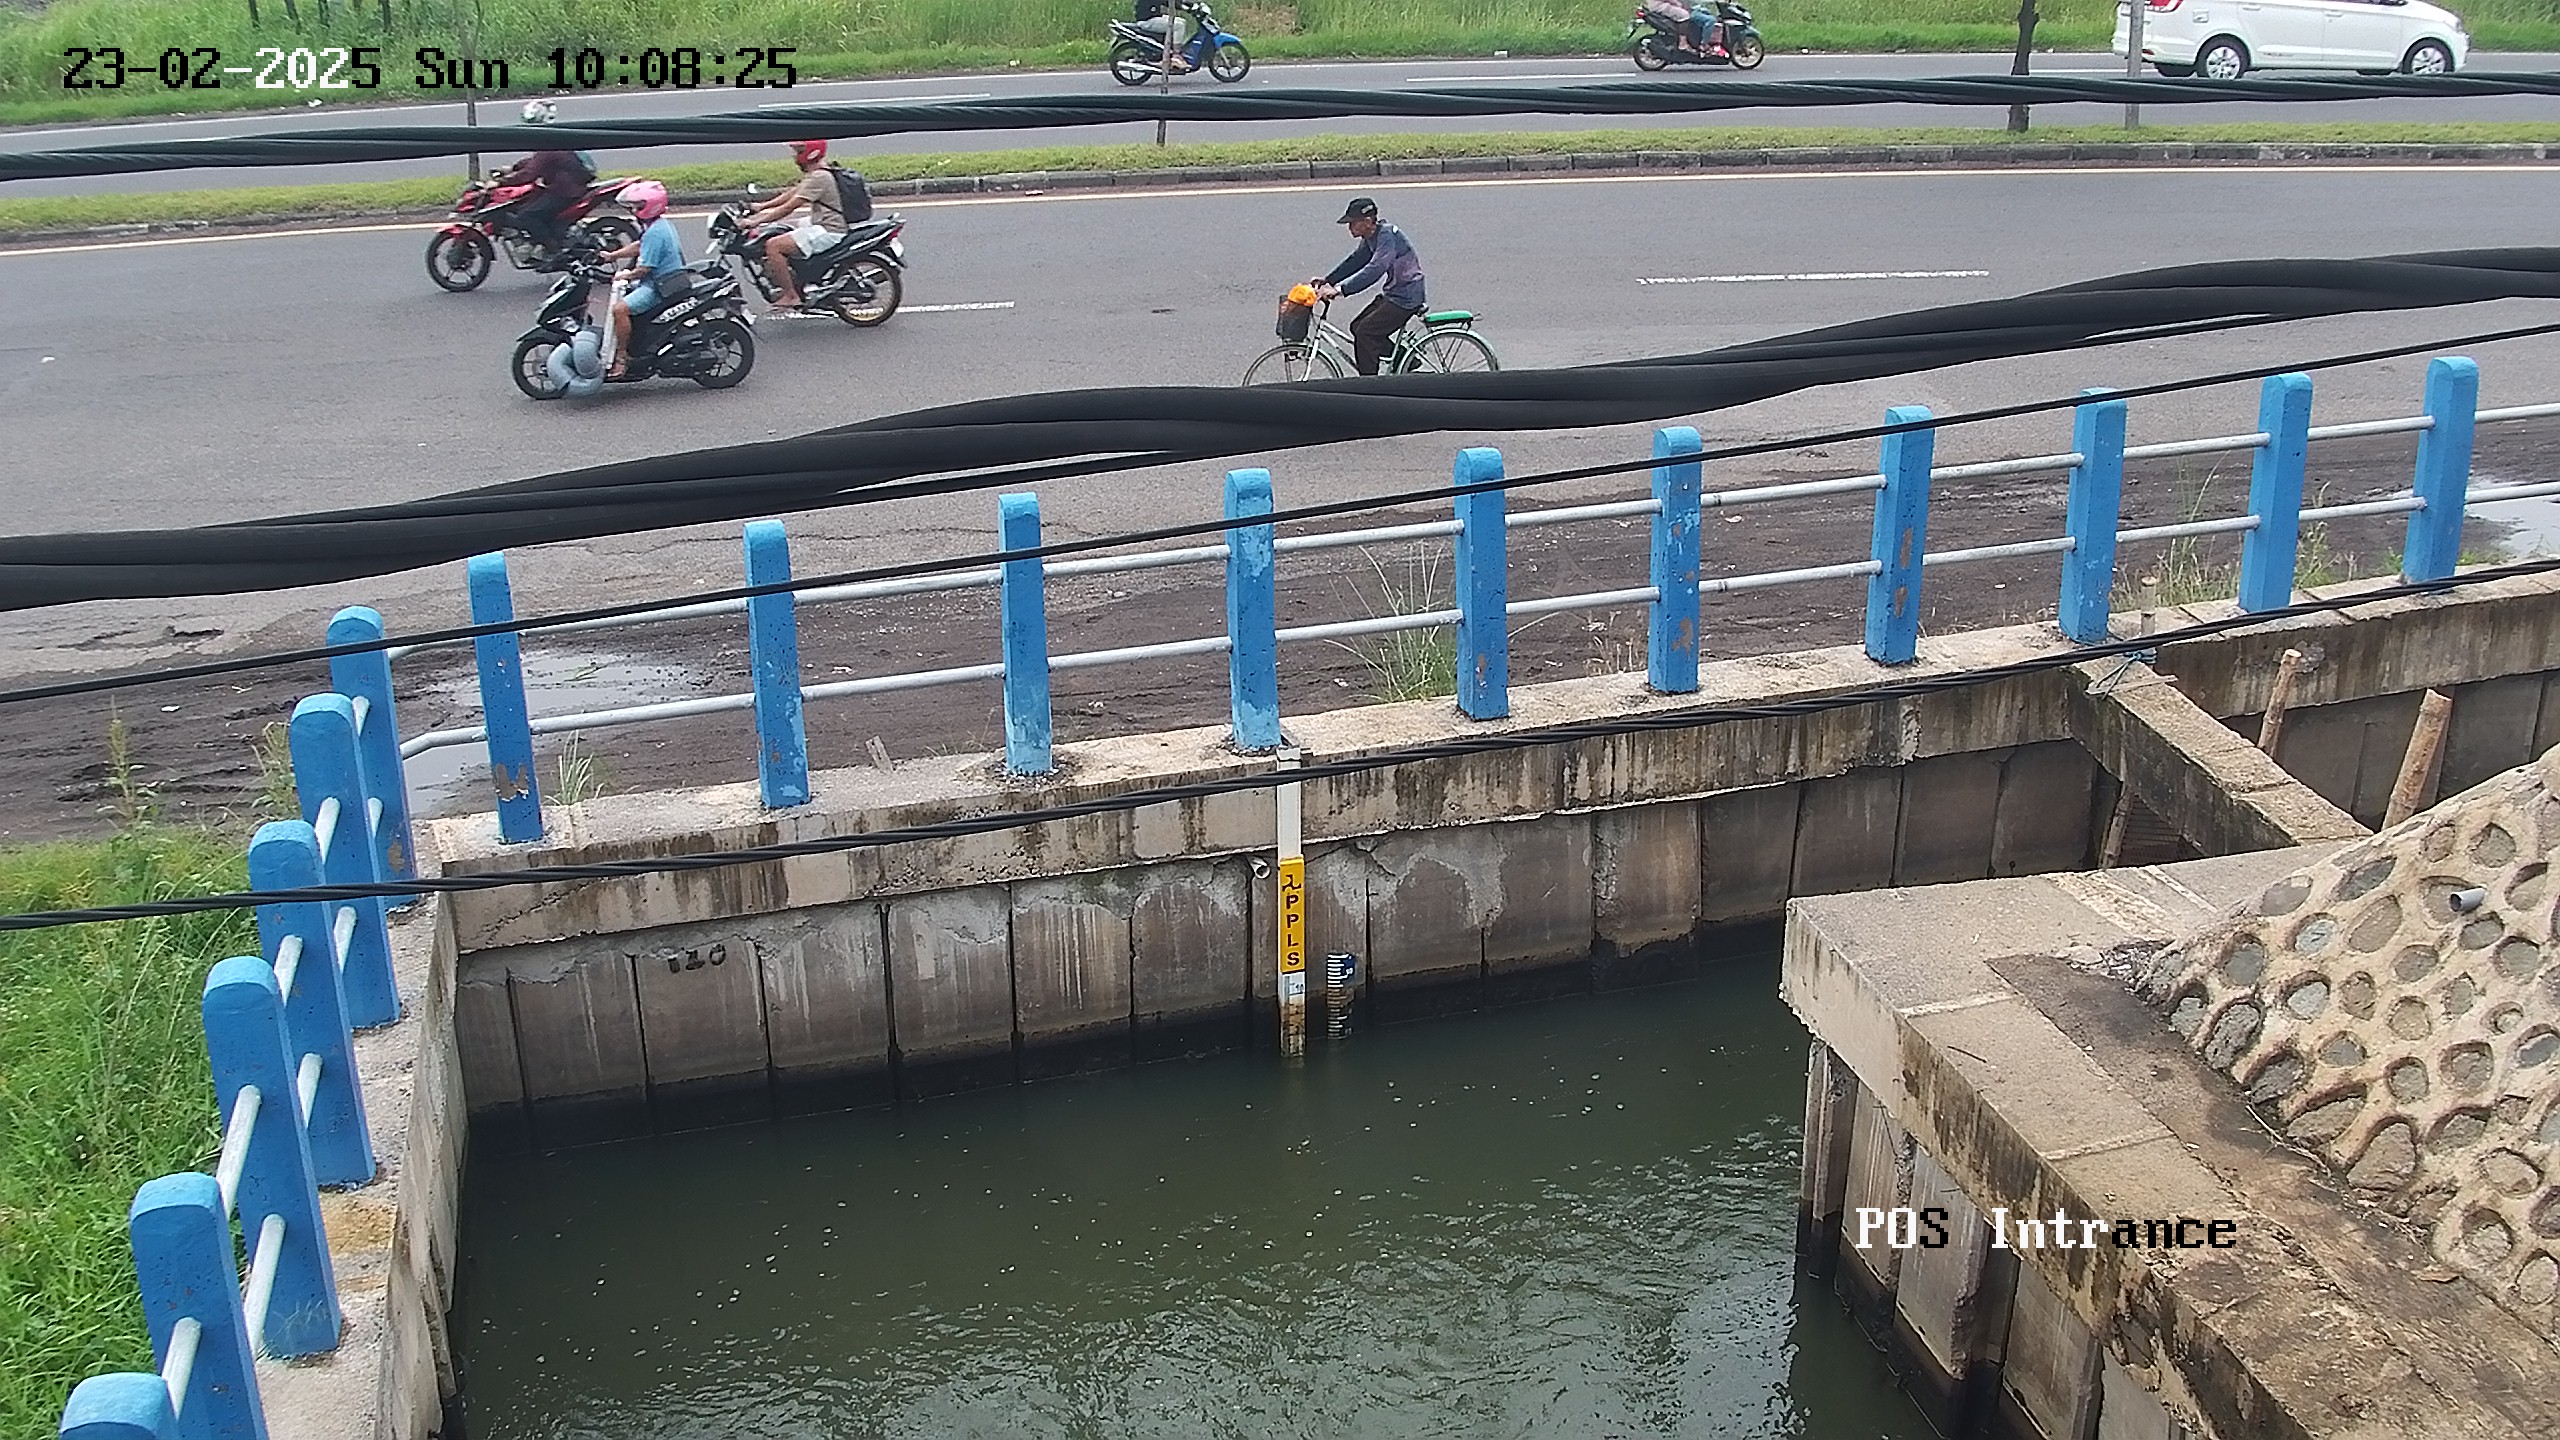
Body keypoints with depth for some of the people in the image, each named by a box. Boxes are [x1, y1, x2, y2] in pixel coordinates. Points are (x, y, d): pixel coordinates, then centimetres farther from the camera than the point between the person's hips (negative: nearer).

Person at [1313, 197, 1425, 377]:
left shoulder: (1388, 236, -23)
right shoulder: (1370, 239, 7)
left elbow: (1374, 270, -34)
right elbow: (1354, 261, 14)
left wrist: (1339, 289, -38)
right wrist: (1327, 281, 3)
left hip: (1406, 297, -10)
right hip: (1392, 294, 10)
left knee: (1365, 333, -14)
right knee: (1358, 327, 10)